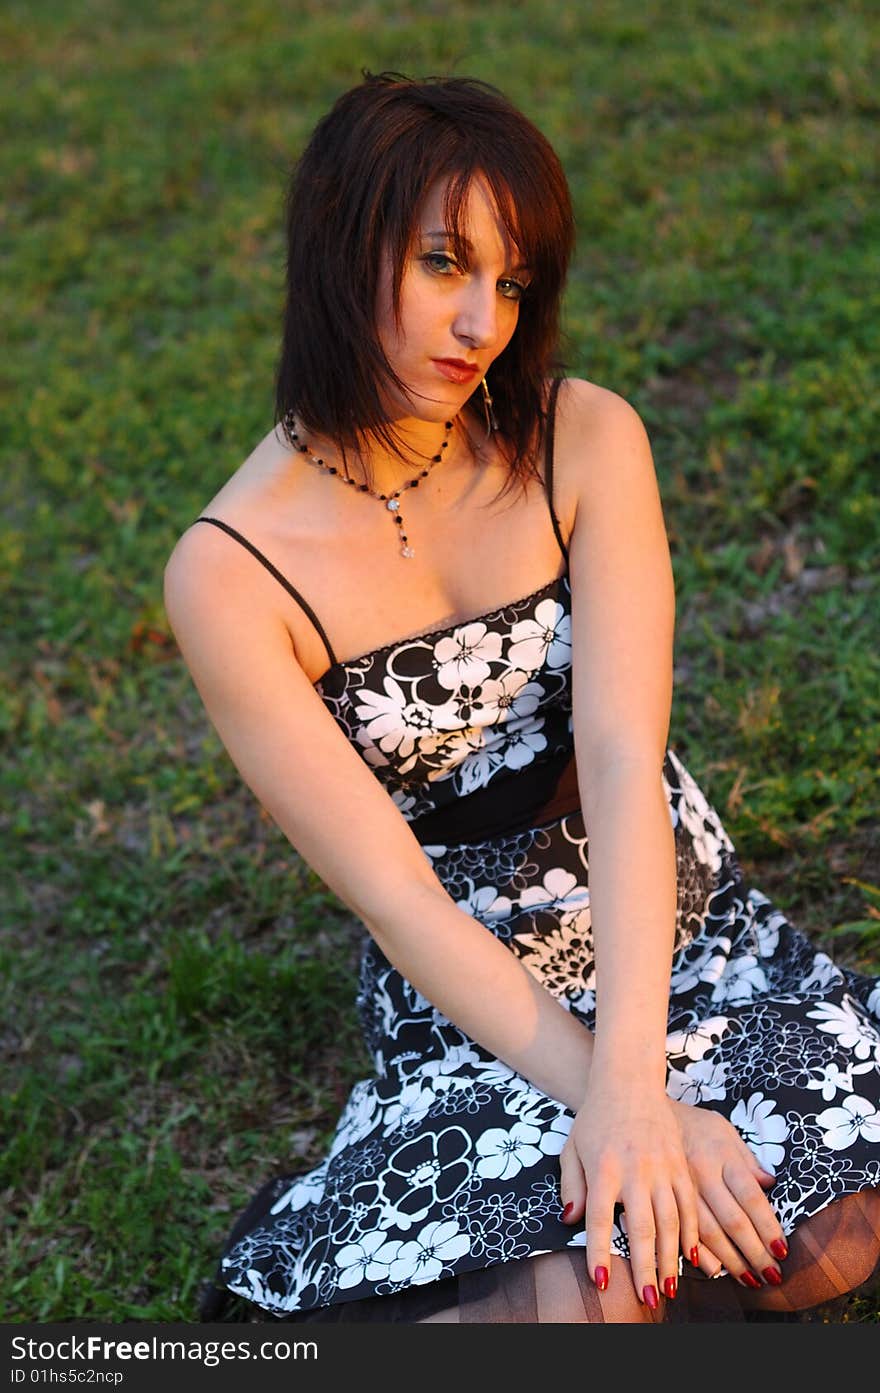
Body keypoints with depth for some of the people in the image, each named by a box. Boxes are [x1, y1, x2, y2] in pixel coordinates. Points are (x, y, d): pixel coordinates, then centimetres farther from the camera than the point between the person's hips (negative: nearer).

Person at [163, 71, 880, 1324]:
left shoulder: (585, 441, -10)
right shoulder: (232, 575, -17)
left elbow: (622, 755, -22)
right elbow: (393, 893, -18)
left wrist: (631, 1072, -33)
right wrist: (604, 1091, -26)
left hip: (675, 927, 3)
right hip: (471, 990, -2)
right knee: (586, 1300, -25)